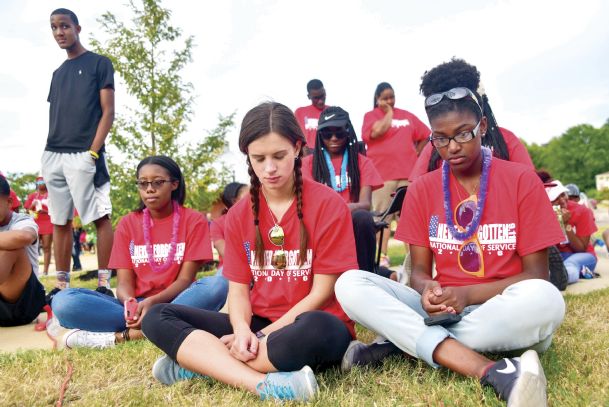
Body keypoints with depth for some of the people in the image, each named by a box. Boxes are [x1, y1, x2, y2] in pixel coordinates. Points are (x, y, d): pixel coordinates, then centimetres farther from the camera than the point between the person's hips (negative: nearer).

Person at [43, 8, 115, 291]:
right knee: (59, 221, 7)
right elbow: (54, 117, 21)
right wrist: (49, 154, 9)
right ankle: (61, 284, 14)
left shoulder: (99, 63, 4)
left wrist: (93, 152, -13)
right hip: (53, 156, 7)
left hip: (83, 155, -6)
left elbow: (108, 112, -4)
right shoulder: (58, 73, 22)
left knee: (100, 217, -7)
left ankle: (103, 281, -3)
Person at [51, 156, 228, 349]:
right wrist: (129, 303, -25)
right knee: (62, 301, -20)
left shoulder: (193, 220, 0)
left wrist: (153, 302, -26)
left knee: (219, 284, -34)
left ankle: (120, 336, -28)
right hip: (137, 306, 2)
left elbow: (185, 279, -7)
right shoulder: (127, 223, 8)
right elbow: (124, 282, 0)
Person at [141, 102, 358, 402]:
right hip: (257, 327, 5)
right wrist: (243, 331, -19)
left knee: (316, 329, -41)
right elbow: (238, 288, 3)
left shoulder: (328, 204, -9)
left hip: (312, 327, -4)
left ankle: (199, 363, -19)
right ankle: (263, 384, -28)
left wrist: (264, 337, -14)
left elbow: (322, 292, -11)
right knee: (157, 318, -10)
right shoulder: (239, 215, 5)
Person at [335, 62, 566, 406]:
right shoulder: (422, 189, 5)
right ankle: (495, 374, -31)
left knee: (544, 299, -37)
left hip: (501, 313, -2)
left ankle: (403, 342, -20)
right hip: (443, 310, 2)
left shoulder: (522, 181, -3)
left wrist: (467, 294, -21)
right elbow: (419, 270, 4)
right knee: (350, 284, -21)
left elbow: (536, 275, -6)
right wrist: (428, 291, -21)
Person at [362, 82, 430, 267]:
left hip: (407, 173, 3)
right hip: (382, 174, -3)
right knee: (381, 216, 1)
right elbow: (377, 131, -17)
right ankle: (382, 255, 9)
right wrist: (389, 112, -3)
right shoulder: (371, 116, 4)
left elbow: (425, 135, 19)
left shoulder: (407, 116, 14)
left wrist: (415, 154, 9)